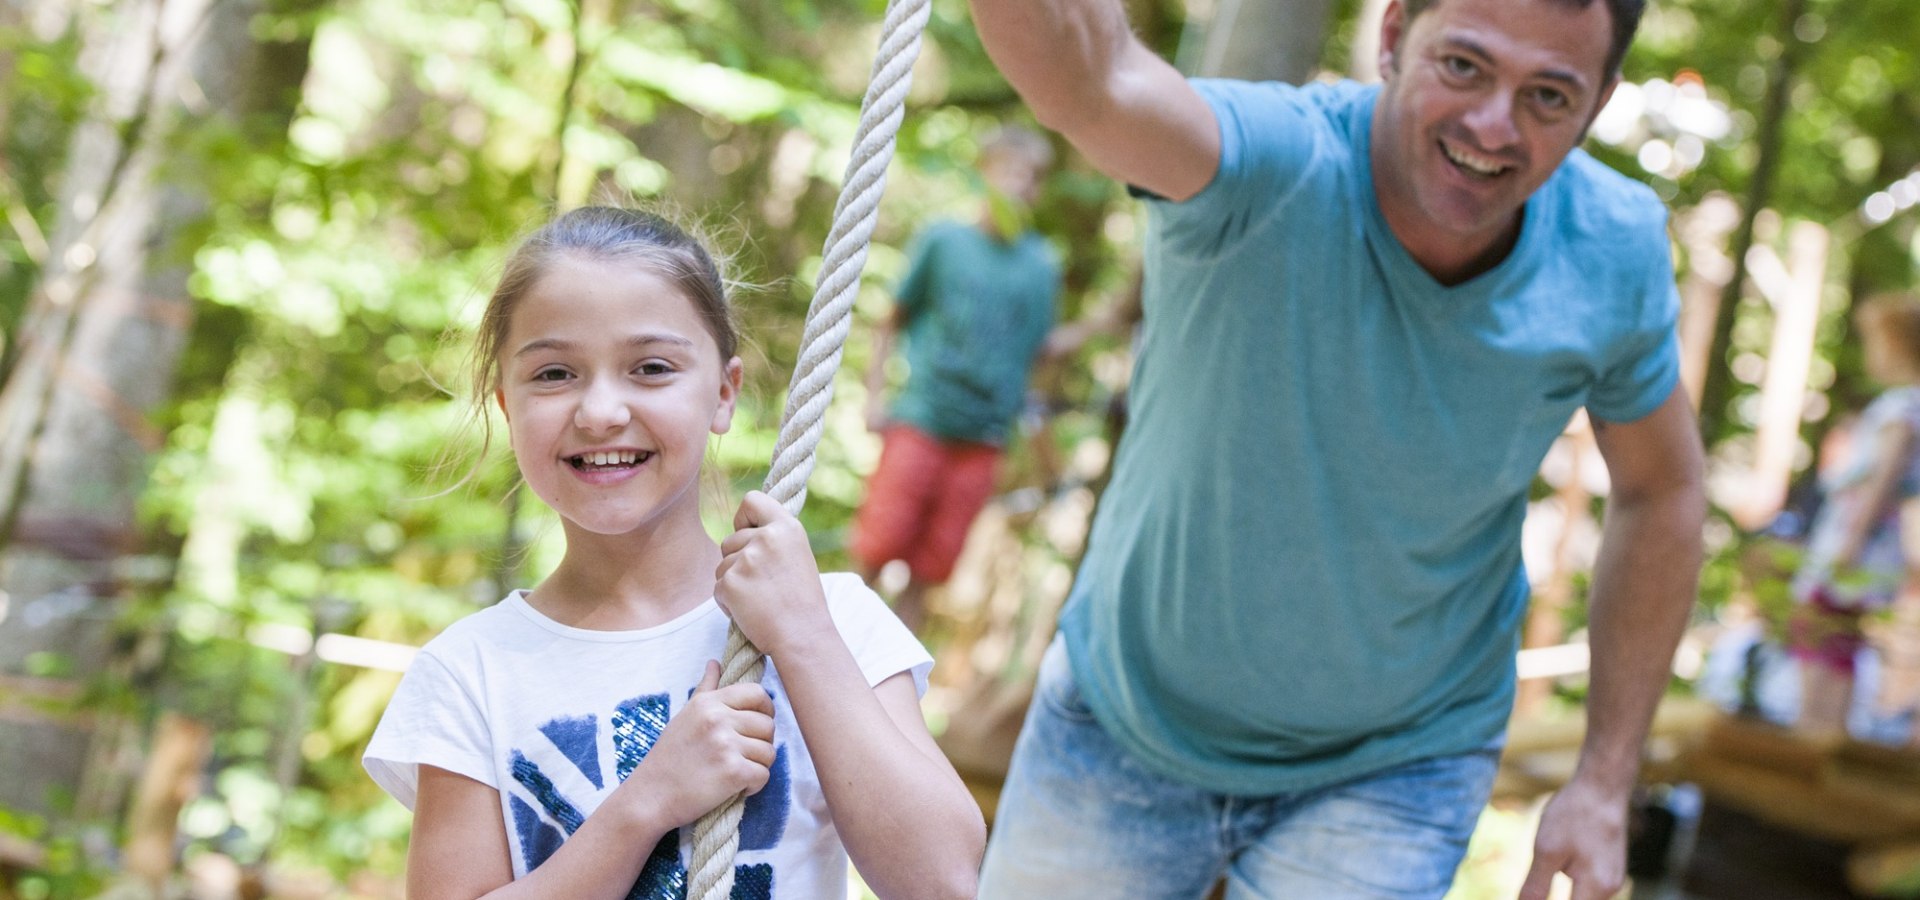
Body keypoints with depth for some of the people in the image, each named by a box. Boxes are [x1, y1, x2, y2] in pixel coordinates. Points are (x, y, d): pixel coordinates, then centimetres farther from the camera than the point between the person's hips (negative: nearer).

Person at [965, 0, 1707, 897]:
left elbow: (1661, 488, 1)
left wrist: (1603, 780, 0)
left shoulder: (1611, 251, -17)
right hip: (1127, 719, -1)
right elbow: (1087, 79, -53)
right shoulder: (1277, 165, -30)